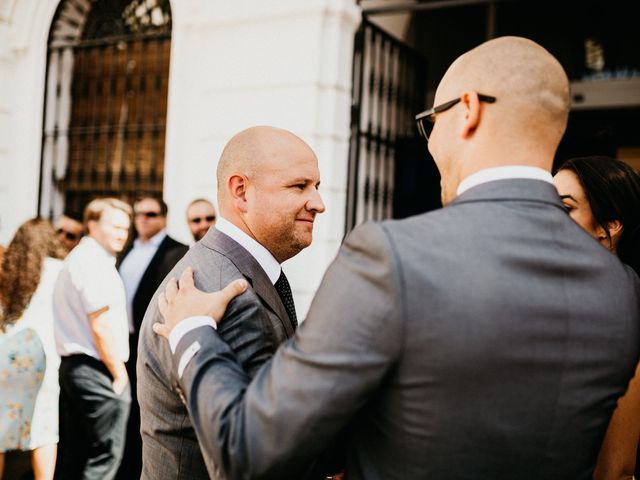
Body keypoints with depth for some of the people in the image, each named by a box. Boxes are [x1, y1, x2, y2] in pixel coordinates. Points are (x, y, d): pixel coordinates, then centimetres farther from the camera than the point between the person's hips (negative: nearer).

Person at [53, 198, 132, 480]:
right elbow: (101, 325, -19)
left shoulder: (77, 257, 18)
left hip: (71, 365, 10)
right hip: (97, 370, -10)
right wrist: (120, 373, -11)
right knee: (104, 456, -4)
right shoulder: (95, 261, -14)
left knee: (76, 455, 15)